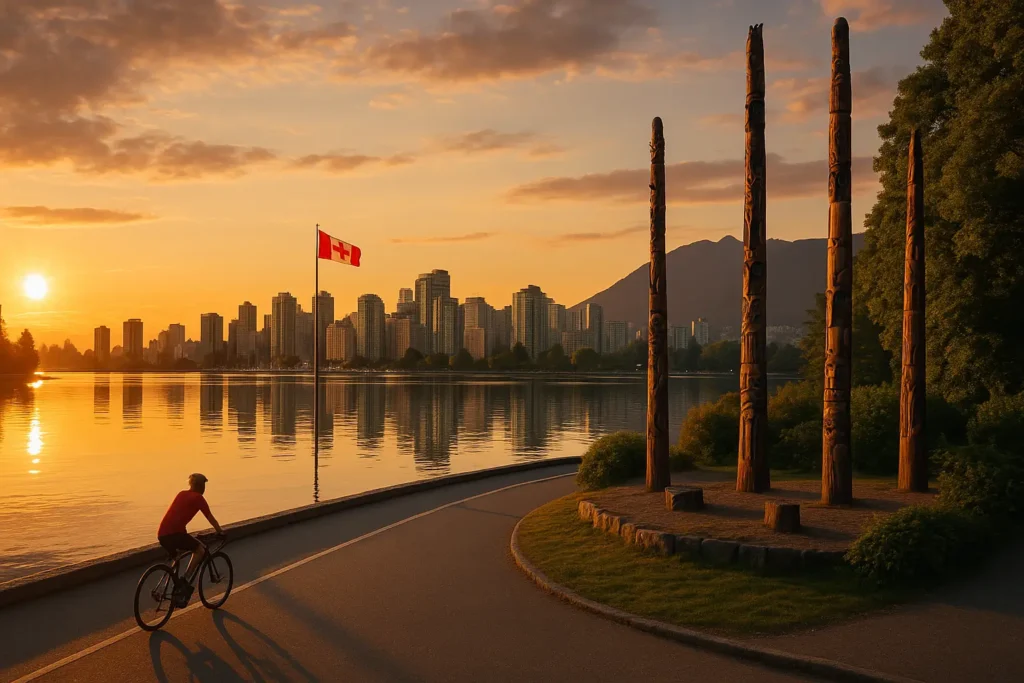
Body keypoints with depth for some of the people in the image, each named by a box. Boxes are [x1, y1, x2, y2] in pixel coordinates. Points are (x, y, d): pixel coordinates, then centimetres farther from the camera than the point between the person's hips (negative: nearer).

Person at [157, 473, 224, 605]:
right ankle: (184, 581, -3)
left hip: (161, 534, 7)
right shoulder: (198, 497, 2)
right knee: (200, 550, 9)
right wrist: (220, 531, 23)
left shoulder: (181, 494, 23)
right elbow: (210, 517, 8)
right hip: (174, 533, -7)